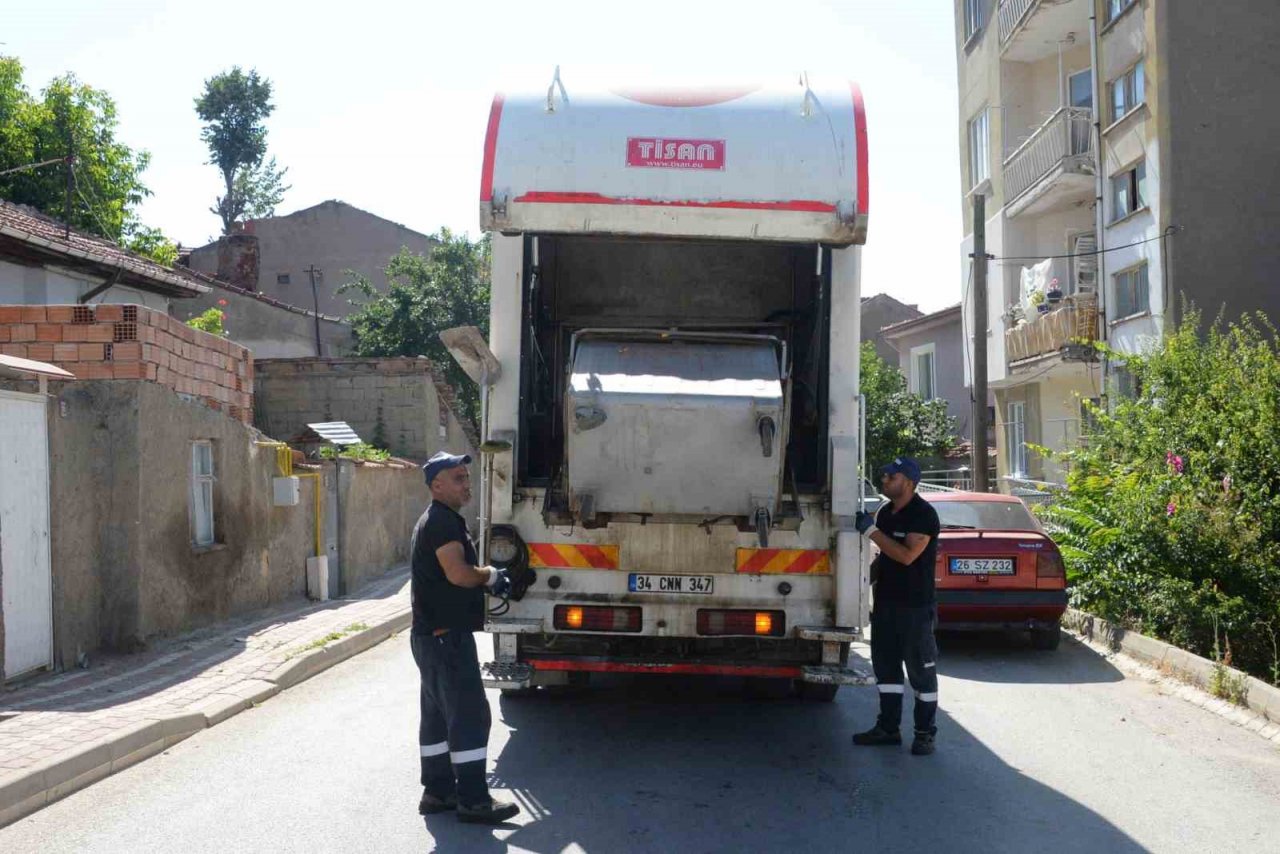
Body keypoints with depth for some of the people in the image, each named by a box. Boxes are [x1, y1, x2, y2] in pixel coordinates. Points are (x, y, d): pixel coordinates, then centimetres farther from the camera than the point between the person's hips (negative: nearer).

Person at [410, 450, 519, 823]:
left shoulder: (439, 520, 18)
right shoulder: (442, 521, -16)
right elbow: (458, 573, -27)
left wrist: (487, 581, 9)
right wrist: (488, 575, -8)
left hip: (433, 635, 11)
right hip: (446, 636, -11)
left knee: (438, 714, 15)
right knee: (469, 715, -7)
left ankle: (437, 791, 23)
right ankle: (472, 800, -3)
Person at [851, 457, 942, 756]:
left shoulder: (923, 514, -13)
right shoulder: (885, 513, 12)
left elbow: (907, 555, -23)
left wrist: (872, 531, -22)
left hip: (915, 607, -8)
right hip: (885, 602, 8)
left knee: (921, 669, 0)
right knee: (886, 666, 11)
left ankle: (924, 733, 8)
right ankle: (888, 727, 20)